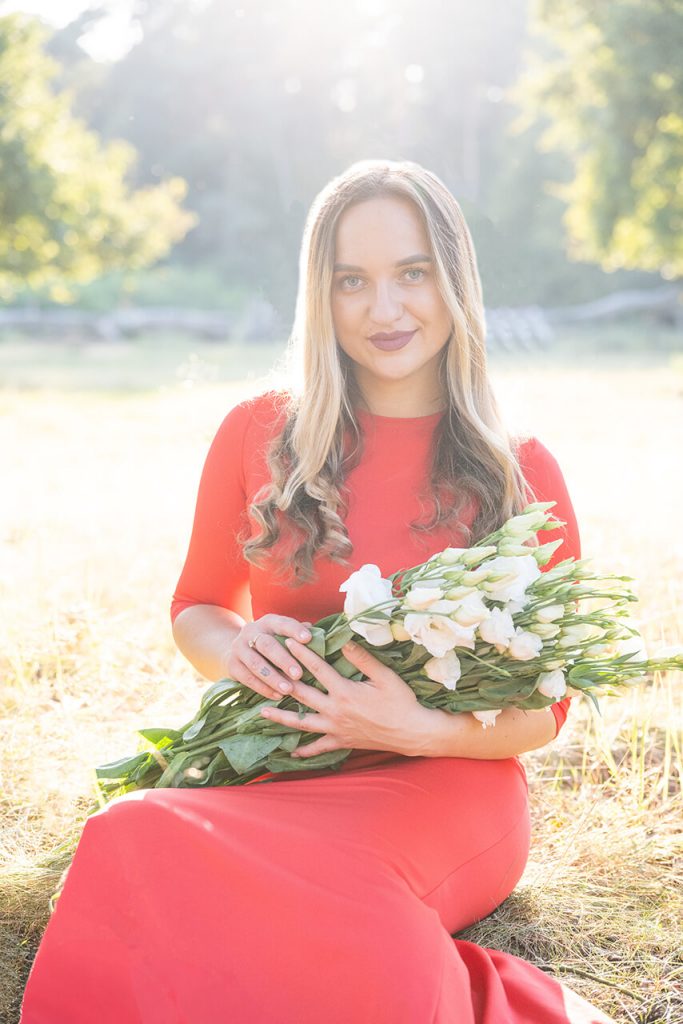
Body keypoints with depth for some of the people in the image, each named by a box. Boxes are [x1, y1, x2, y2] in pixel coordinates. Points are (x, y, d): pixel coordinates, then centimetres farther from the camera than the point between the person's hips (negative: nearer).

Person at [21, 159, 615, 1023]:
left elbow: (543, 707, 5)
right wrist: (234, 647, -8)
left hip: (446, 789, -3)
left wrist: (423, 729, -17)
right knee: (134, 838, -33)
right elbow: (197, 609, 18)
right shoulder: (258, 434, 6)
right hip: (276, 778, 4)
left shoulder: (523, 473, 2)